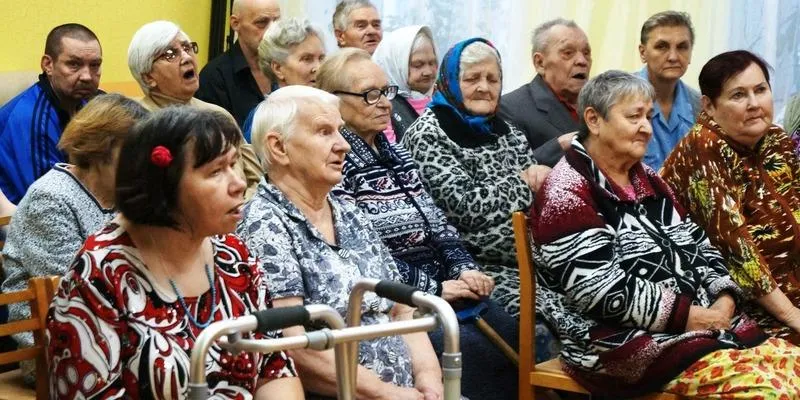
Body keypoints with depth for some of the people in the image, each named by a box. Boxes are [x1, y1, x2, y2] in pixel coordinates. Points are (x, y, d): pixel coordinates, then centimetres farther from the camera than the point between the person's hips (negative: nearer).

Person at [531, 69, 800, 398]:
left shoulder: (647, 181, 19)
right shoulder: (567, 193, -9)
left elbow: (696, 244, 19)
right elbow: (598, 286, -19)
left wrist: (724, 298, -2)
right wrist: (685, 315, -17)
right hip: (625, 342, -9)